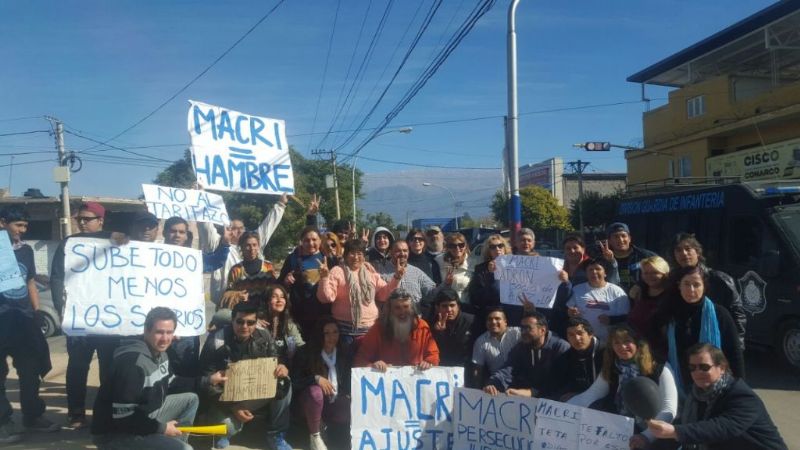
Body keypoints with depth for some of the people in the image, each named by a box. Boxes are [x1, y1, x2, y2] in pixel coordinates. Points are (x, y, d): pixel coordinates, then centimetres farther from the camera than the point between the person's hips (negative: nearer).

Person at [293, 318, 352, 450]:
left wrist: (348, 397, -9)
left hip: (336, 401, 2)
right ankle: (314, 436, -15)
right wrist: (316, 378, -26)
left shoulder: (345, 353, 3)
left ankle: (331, 429, 7)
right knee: (315, 391, -37)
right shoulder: (306, 353, -7)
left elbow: (349, 380, 10)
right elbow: (295, 381, -11)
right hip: (312, 399, -2)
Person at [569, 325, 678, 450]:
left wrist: (647, 436, -29)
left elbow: (669, 410, -14)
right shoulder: (611, 371, 8)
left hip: (652, 439, -3)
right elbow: (588, 396, 0)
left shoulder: (660, 369, -5)